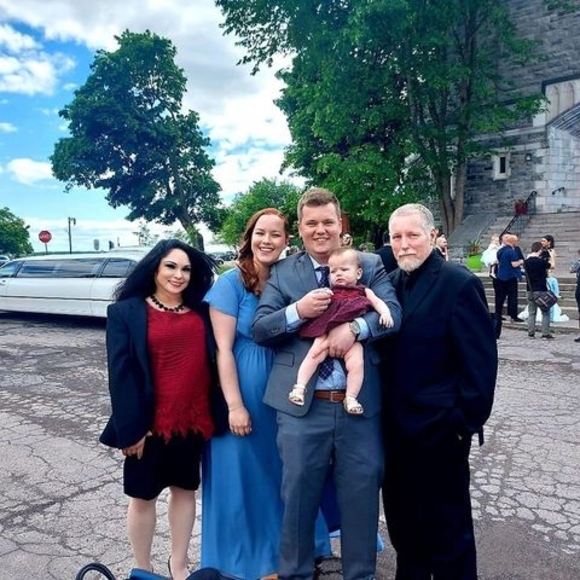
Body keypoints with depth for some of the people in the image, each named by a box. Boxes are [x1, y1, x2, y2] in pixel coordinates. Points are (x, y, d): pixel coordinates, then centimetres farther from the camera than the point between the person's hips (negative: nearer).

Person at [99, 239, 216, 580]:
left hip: (194, 419, 4)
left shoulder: (200, 312, 4)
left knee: (186, 489, 17)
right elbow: (121, 372, -9)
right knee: (144, 495, 12)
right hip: (151, 422, -3)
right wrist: (132, 427, -13)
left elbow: (211, 361, 6)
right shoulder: (126, 311, -6)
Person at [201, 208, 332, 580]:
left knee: (280, 472, 16)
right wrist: (235, 405, -16)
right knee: (243, 473, 8)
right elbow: (223, 349, -14)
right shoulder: (231, 282, -12)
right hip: (243, 392, -4)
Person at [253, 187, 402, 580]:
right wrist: (297, 310, -17)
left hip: (360, 403, 0)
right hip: (301, 406, 0)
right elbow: (260, 329, 0)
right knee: (299, 493, 13)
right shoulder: (282, 273, 7)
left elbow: (393, 313, -7)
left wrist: (353, 328, -24)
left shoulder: (370, 265, 5)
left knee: (362, 493, 13)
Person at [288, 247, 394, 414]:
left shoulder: (364, 291, 20)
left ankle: (350, 398, -8)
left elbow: (378, 302, 8)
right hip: (327, 334, 1)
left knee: (356, 363, -20)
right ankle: (300, 387, -16)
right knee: (313, 355, -21)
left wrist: (385, 313, -11)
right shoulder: (328, 291, 22)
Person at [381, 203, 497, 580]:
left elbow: (480, 359, -14)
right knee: (402, 522, 22)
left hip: (439, 429, -7)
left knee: (447, 529, 11)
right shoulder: (392, 282, 6)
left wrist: (468, 423, -14)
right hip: (397, 427, 7)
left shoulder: (459, 283, -14)